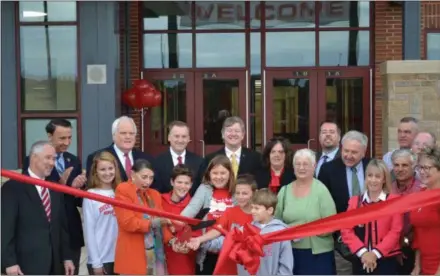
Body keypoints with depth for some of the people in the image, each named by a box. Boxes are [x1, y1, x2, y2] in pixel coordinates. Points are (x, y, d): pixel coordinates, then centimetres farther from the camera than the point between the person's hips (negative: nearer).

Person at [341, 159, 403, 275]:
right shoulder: (354, 201, 7)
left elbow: (395, 231, -6)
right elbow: (346, 231, 0)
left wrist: (376, 253, -14)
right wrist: (362, 252, -13)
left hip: (386, 260, -2)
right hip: (361, 261, 2)